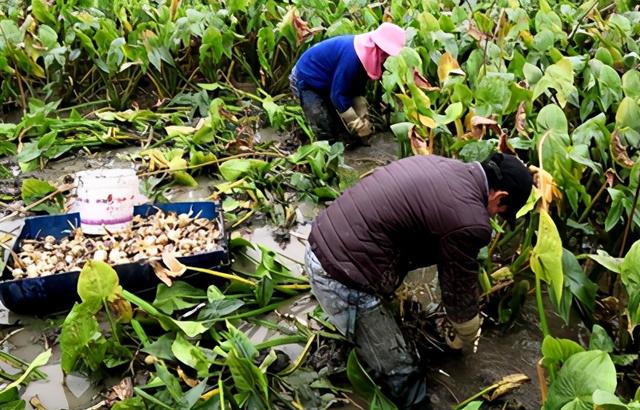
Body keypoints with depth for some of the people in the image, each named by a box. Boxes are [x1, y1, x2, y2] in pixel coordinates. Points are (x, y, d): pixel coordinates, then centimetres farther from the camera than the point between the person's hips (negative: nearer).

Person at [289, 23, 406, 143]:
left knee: (340, 126, 10)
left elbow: (357, 90, 2)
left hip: (324, 82, 9)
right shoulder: (351, 56, -36)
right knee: (326, 133, -12)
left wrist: (363, 118, -9)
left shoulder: (365, 51, -7)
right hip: (305, 81, -9)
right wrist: (359, 127, -28)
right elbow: (338, 95, -33)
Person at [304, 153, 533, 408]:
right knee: (401, 374, 8)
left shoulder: (443, 167, 9)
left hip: (322, 242, 10)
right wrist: (464, 340, 21)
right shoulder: (468, 221, -17)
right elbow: (459, 292, -1)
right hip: (343, 279, -9)